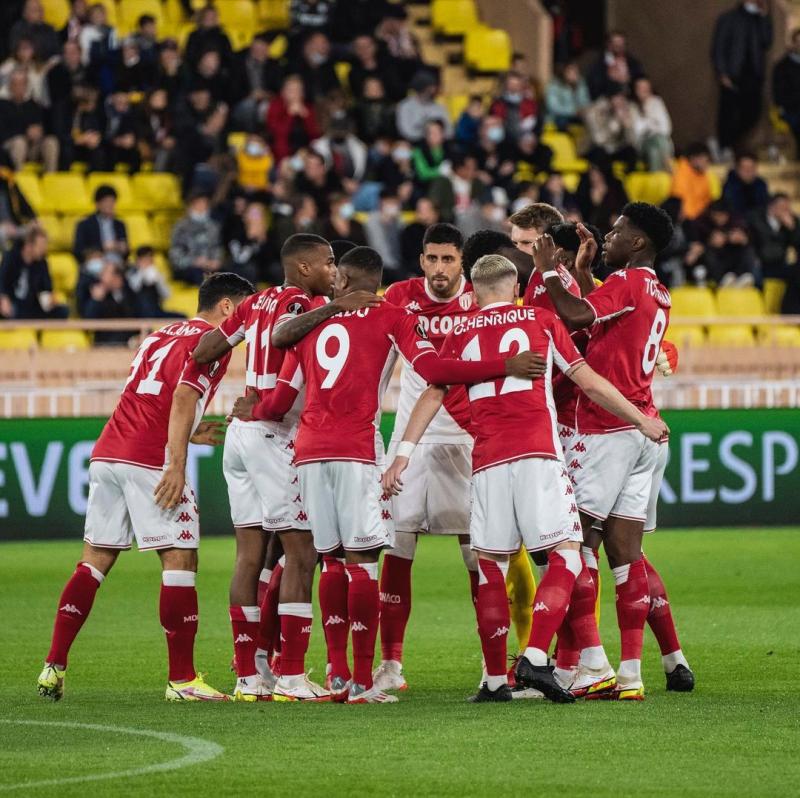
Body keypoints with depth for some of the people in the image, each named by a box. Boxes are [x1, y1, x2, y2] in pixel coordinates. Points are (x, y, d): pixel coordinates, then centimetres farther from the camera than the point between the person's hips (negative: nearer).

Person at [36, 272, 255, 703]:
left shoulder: (162, 335, 24)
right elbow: (183, 397, -15)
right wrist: (177, 465, -20)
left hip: (107, 453, 8)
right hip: (152, 461, -8)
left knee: (95, 560, 11)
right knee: (180, 560, -3)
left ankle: (54, 667, 7)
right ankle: (181, 679, -3)